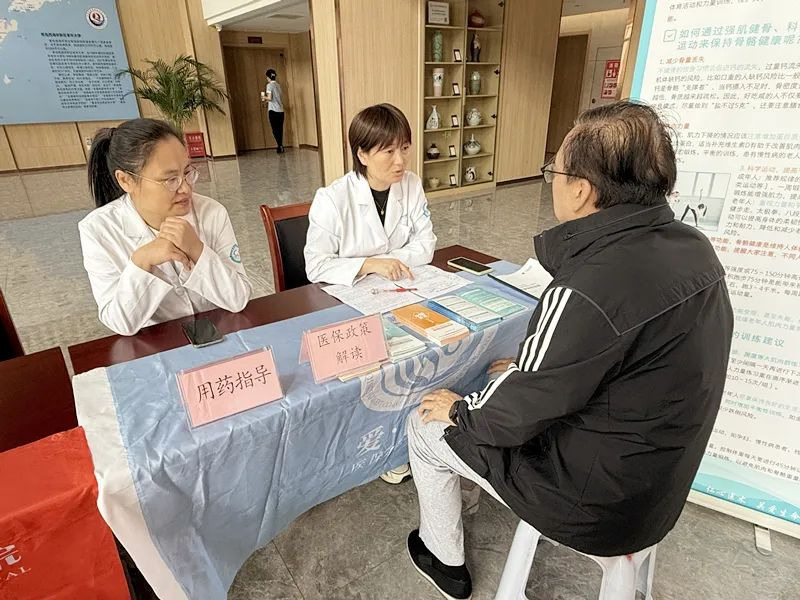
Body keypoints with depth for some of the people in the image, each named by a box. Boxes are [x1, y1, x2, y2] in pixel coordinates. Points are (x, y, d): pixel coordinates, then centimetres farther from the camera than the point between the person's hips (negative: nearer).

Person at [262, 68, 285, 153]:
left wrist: (264, 98, 6)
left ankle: (280, 146, -12)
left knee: (275, 130, -3)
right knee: (280, 130, 9)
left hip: (273, 111, -6)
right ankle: (280, 147, 11)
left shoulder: (269, 85, -7)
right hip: (281, 110, 6)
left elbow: (269, 98, -16)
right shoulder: (278, 85, 14)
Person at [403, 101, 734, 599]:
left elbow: (517, 414, -23)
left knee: (424, 425, 9)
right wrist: (528, 370, 11)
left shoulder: (588, 291, -35)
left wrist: (457, 410, -3)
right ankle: (480, 486, 47)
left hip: (595, 505, -8)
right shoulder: (692, 248, -7)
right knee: (505, 380, 25)